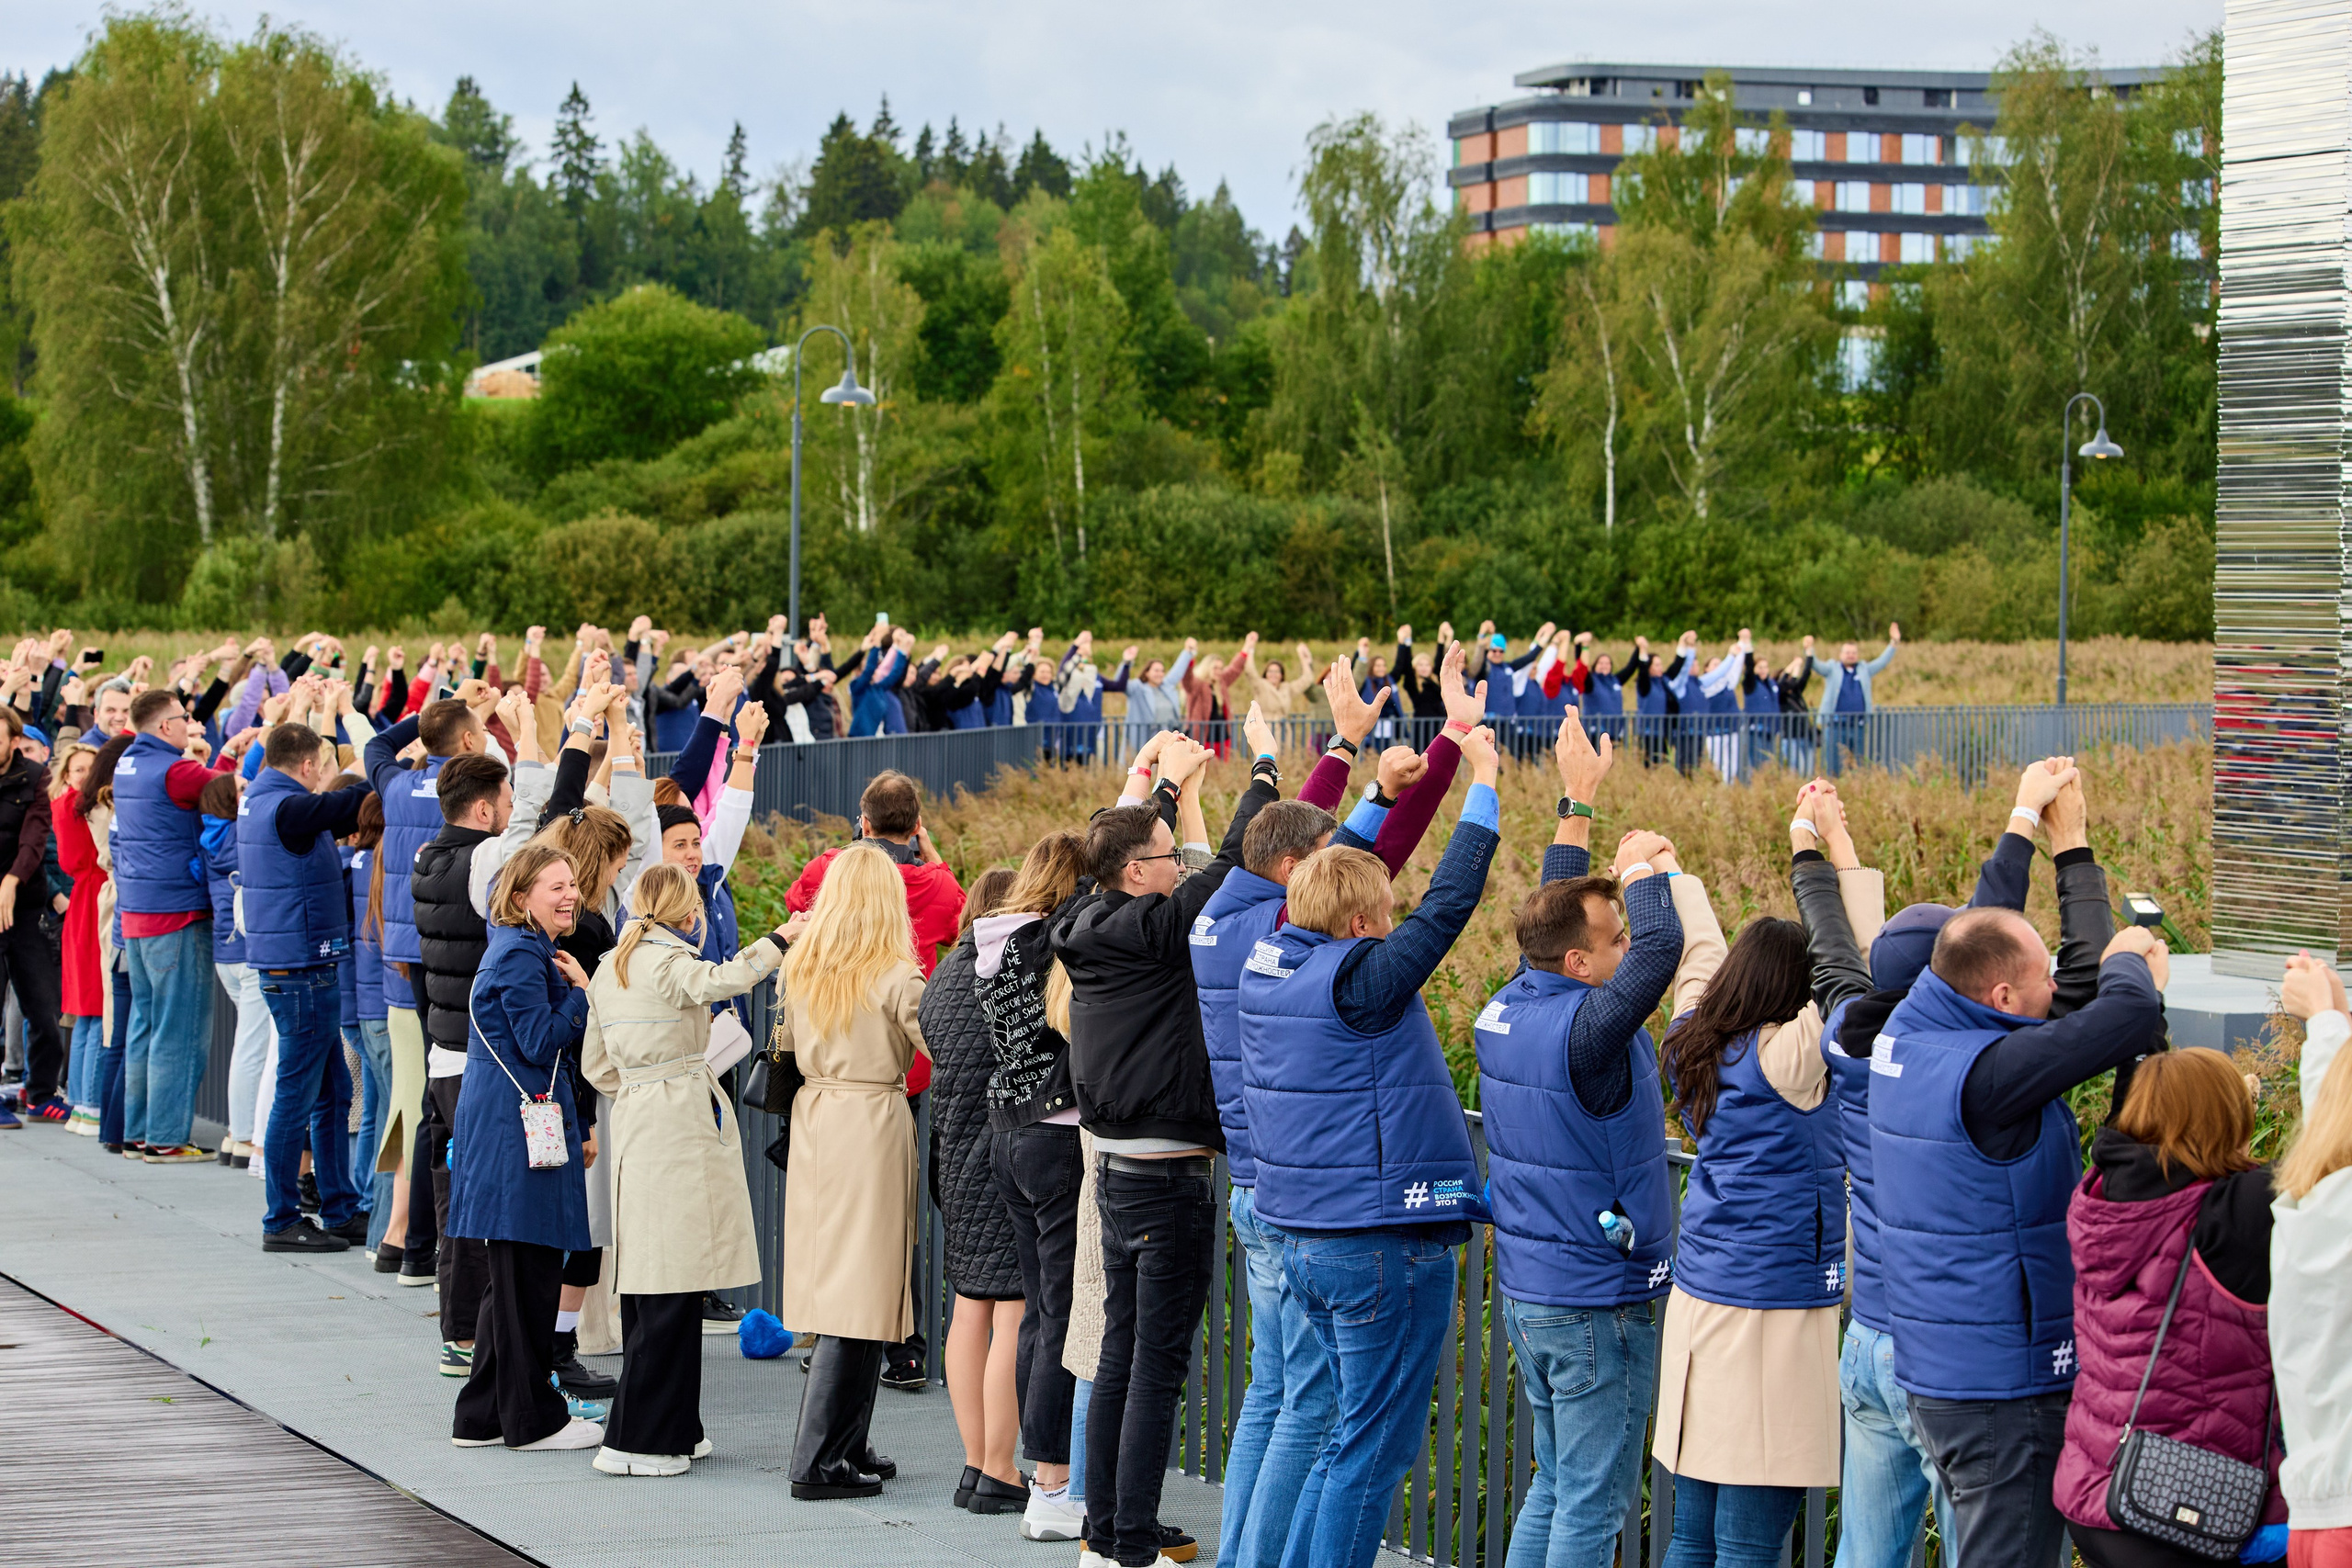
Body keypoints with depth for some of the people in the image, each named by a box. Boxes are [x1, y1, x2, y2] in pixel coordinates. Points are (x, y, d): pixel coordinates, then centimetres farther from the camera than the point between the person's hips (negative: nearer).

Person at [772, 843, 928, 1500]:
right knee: (860, 1293, -4)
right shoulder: (895, 977, -12)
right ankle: (818, 1461, -6)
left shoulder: (799, 968, 7)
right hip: (873, 1127, -7)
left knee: (835, 1290, 14)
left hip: (812, 1121, 7)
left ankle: (847, 1446, 20)